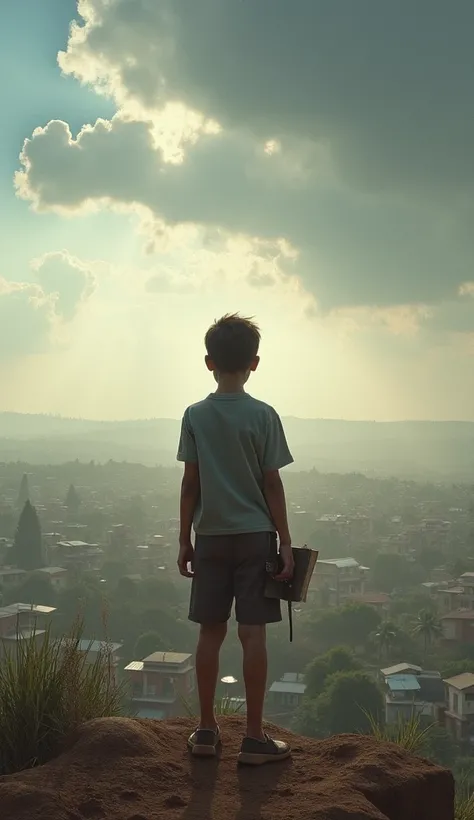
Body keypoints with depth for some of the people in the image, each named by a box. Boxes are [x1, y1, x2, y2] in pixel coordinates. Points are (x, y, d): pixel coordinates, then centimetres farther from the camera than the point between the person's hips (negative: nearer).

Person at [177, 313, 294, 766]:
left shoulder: (195, 416, -1)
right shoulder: (263, 415, -7)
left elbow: (191, 483, 1)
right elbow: (272, 485, -7)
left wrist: (184, 539, 9)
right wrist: (286, 543, -1)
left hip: (211, 537, 2)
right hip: (255, 536, -2)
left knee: (211, 632, 9)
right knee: (253, 633, 1)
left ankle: (207, 729, 18)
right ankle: (255, 737, 6)